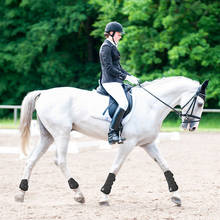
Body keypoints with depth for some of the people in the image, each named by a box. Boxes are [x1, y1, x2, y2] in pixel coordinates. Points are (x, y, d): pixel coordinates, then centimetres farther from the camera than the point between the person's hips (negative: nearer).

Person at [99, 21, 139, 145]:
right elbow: (109, 68, -17)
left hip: (116, 81, 11)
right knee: (123, 103, -26)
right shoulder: (106, 47, -10)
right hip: (110, 82, -11)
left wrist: (130, 76, 14)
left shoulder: (112, 46, 21)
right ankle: (112, 134, -29)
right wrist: (126, 77, -16)